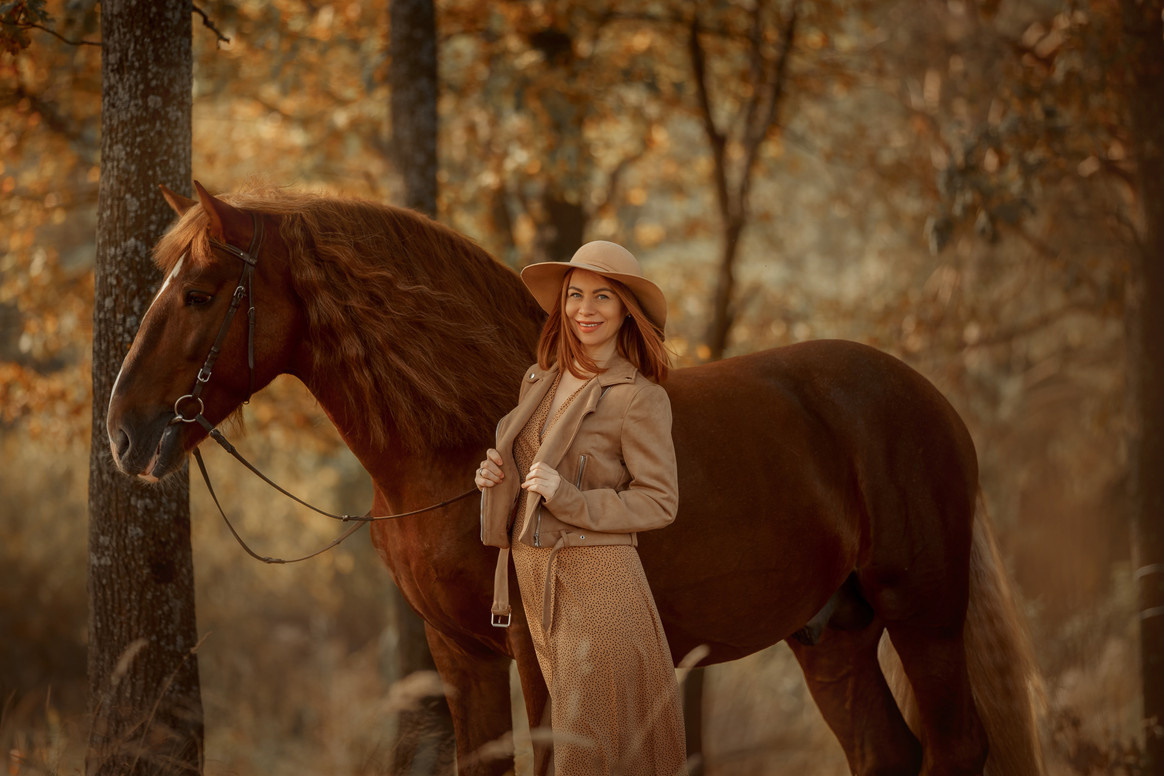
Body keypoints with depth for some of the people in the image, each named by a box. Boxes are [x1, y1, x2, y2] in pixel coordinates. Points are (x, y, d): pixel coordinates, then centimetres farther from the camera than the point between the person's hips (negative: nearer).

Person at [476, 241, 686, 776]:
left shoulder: (639, 397, -11)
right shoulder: (539, 380, 10)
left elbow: (659, 502, -11)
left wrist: (568, 496, -22)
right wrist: (497, 476, 0)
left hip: (595, 576, -7)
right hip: (534, 574, 7)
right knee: (569, 726, 14)